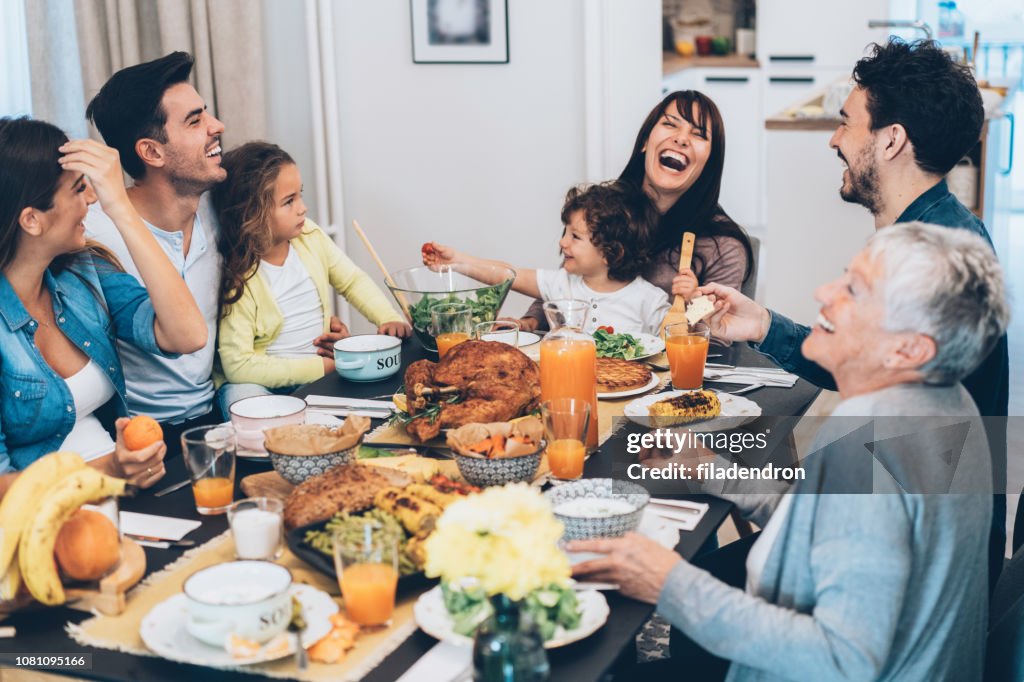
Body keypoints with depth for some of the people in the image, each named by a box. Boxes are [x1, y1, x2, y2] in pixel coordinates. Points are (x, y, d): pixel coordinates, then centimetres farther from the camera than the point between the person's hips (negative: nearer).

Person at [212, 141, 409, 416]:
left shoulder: (309, 234, -2)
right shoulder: (237, 277, -20)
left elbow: (353, 280, 11)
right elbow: (239, 365, -23)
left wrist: (389, 318, -7)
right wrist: (320, 367, -23)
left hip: (323, 363, 6)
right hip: (261, 381, -5)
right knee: (242, 395, -35)